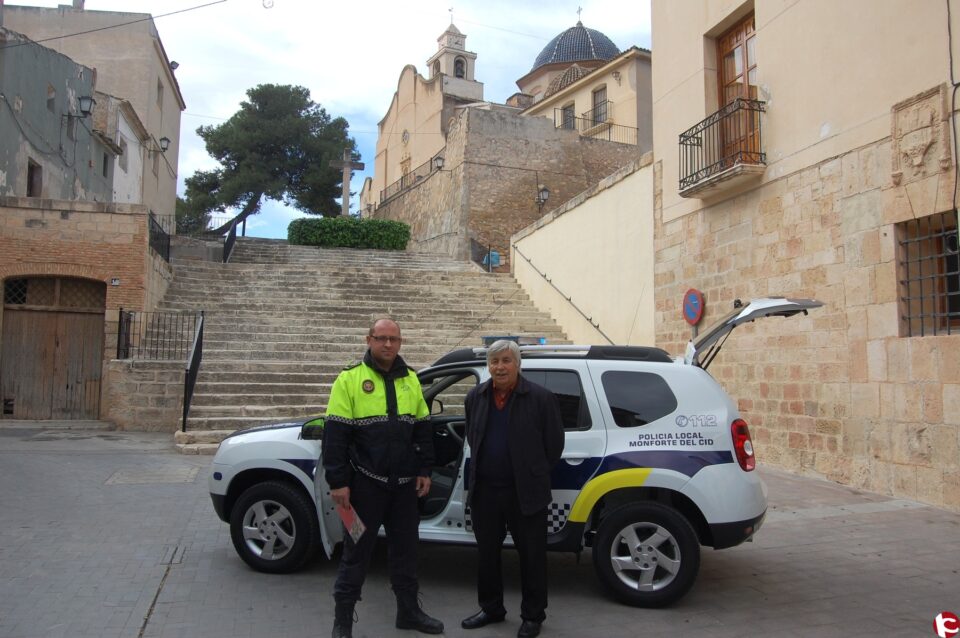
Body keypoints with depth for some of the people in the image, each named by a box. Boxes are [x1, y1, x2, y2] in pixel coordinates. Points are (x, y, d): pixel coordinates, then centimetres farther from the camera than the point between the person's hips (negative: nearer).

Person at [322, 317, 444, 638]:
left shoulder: (410, 380, 8)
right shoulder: (349, 379, -8)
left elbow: (422, 429, 14)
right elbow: (335, 434, -10)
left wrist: (424, 470, 8)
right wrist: (338, 482, -13)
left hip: (404, 483, 5)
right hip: (365, 482, -5)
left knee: (405, 548, 15)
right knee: (356, 551, 5)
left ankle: (409, 611, 31)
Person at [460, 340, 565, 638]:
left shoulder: (541, 398, -10)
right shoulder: (475, 397, 4)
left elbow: (554, 443, -3)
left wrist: (535, 476, 4)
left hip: (525, 492, -4)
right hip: (484, 490, 4)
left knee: (531, 555, 7)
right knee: (487, 553, 16)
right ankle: (491, 608, 34)